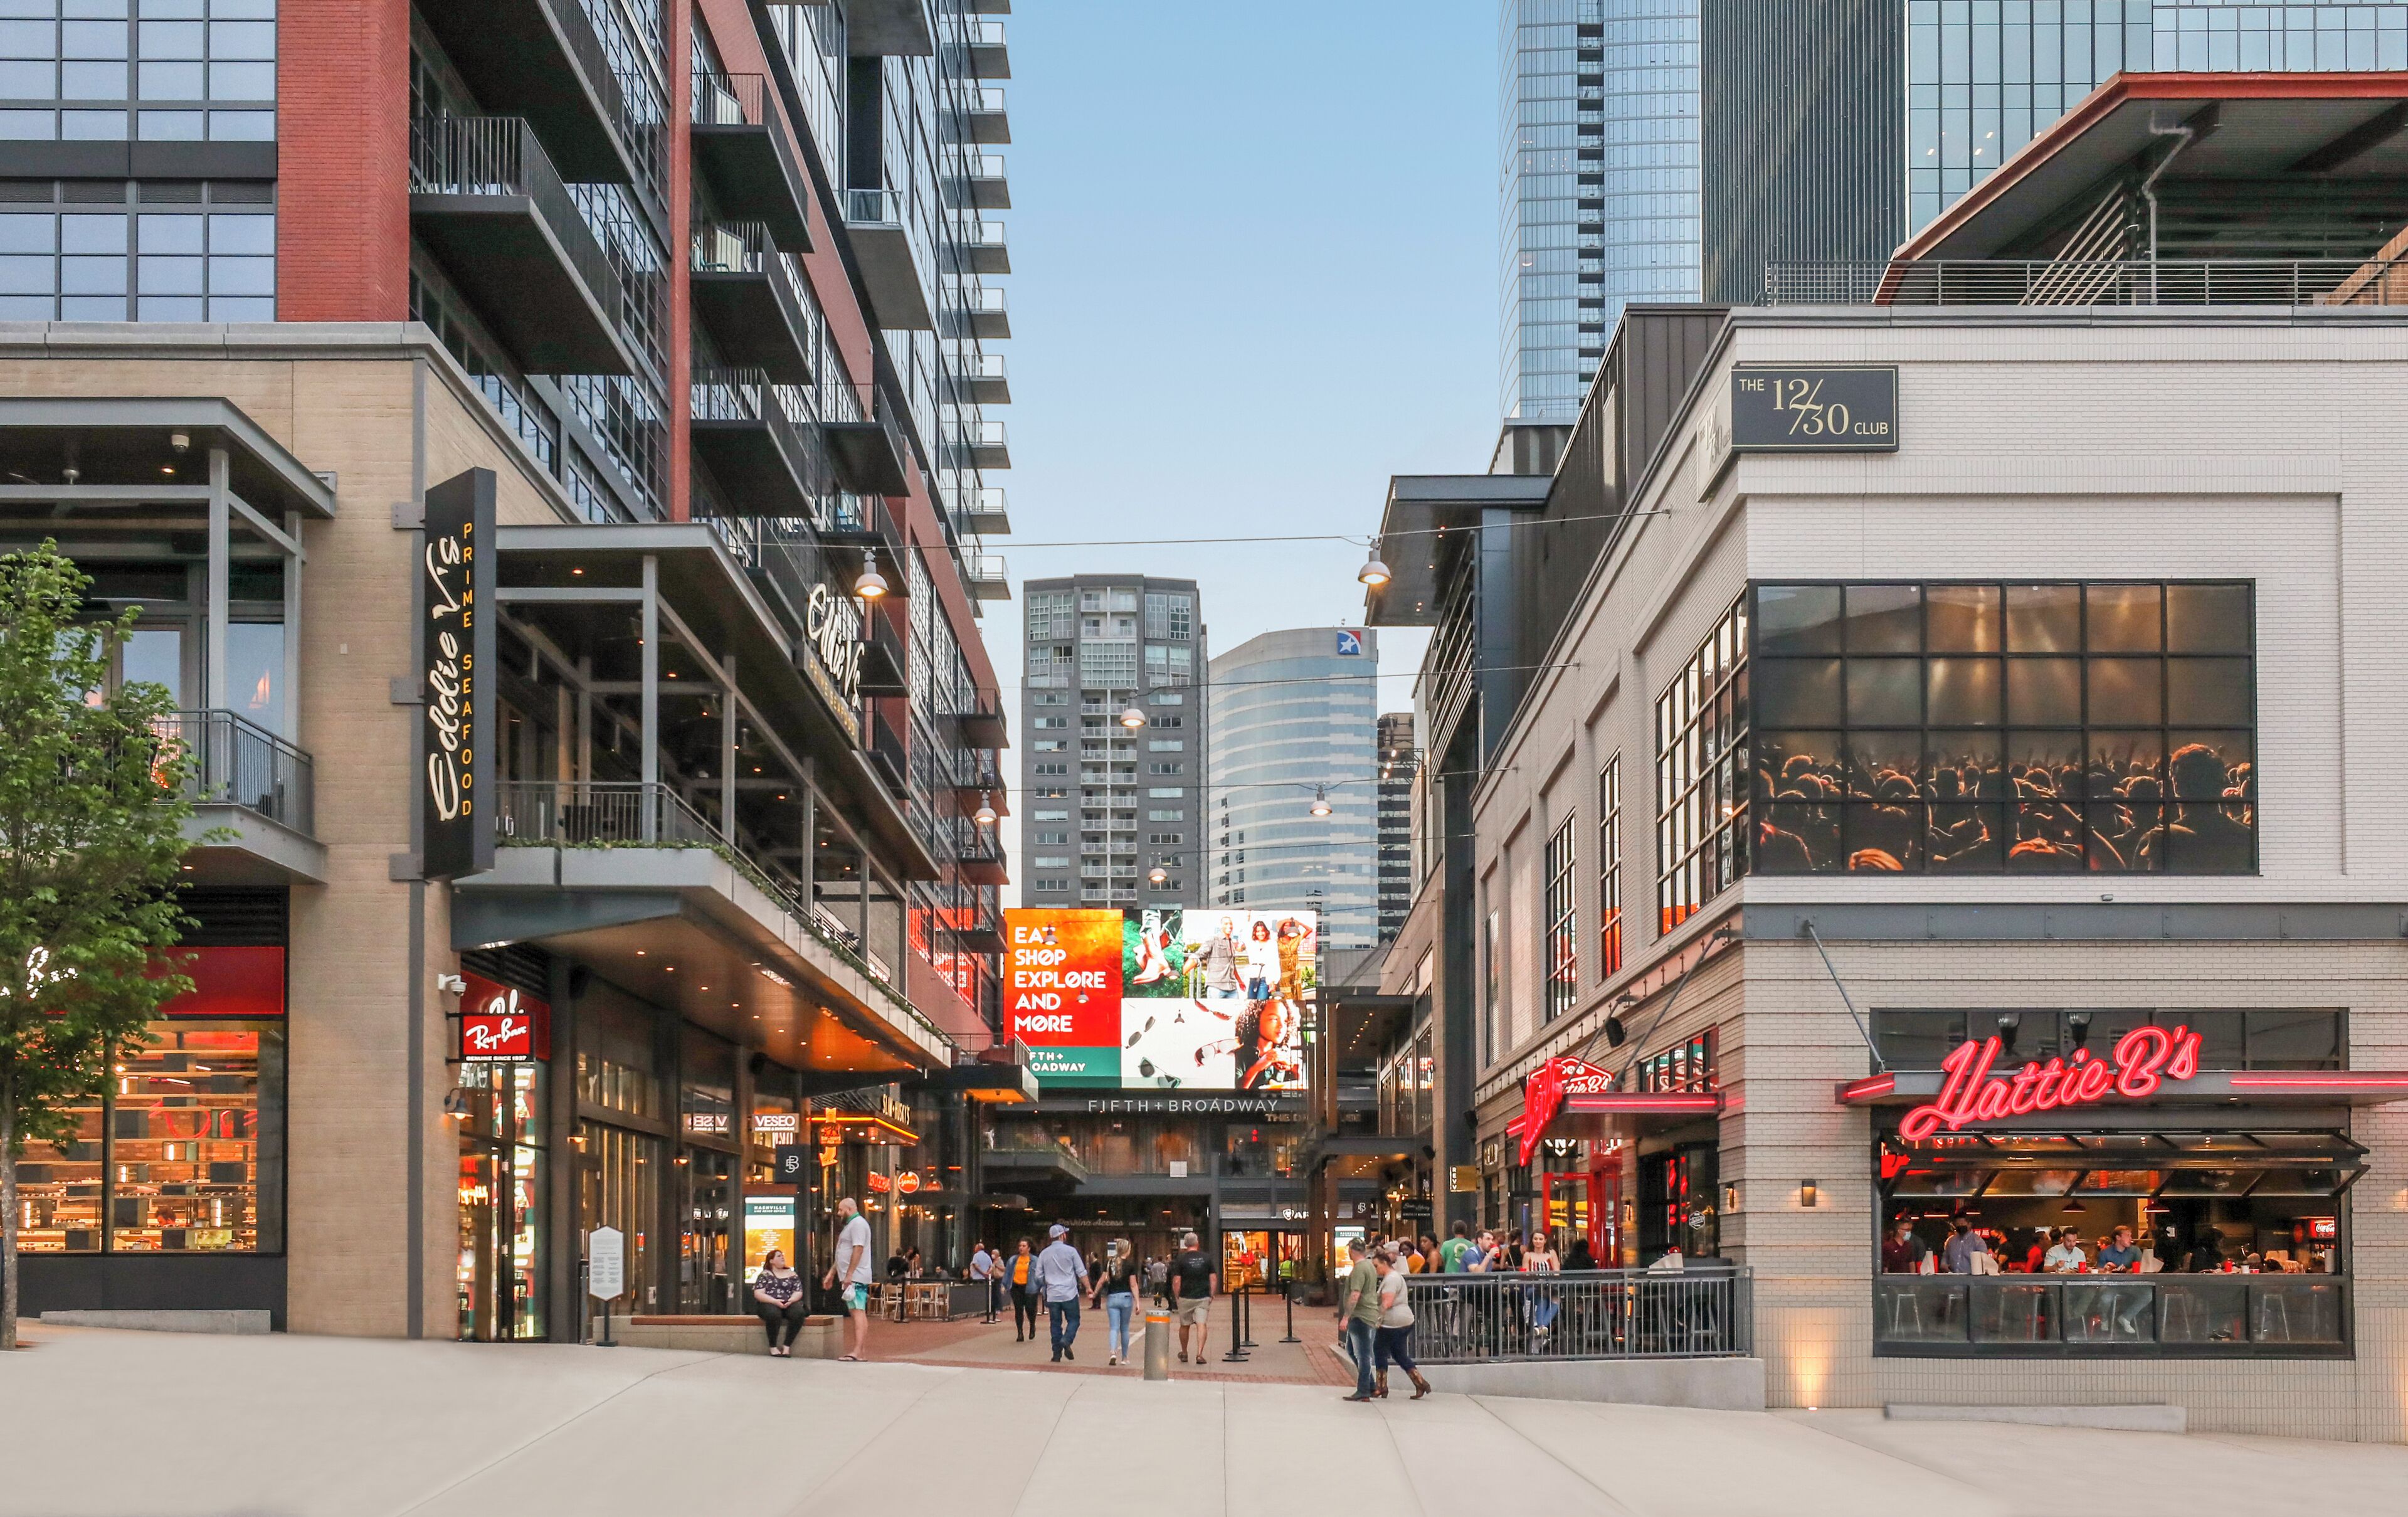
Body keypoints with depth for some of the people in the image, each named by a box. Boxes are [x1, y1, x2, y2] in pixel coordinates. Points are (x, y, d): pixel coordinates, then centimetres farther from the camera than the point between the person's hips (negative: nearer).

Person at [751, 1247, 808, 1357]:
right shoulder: (765, 1275, 9)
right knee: (774, 1314, -39)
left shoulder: (791, 1274, 18)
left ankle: (787, 1346, -27)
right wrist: (775, 1301, -16)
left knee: (798, 1313, -32)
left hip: (788, 1304, 3)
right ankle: (773, 1347, -25)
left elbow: (798, 1292, 11)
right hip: (769, 1304, -3)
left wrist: (791, 1300, -12)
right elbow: (758, 1294, -2)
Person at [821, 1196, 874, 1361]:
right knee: (858, 1313, 9)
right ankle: (862, 1352, 9)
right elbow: (842, 1255, 29)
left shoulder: (858, 1223, -10)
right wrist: (832, 1273, 27)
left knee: (858, 1312, -15)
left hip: (855, 1278, -11)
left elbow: (858, 1249, -20)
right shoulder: (851, 1225, 24)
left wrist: (849, 1275, -24)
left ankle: (858, 1352, -23)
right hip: (851, 1278, 11)